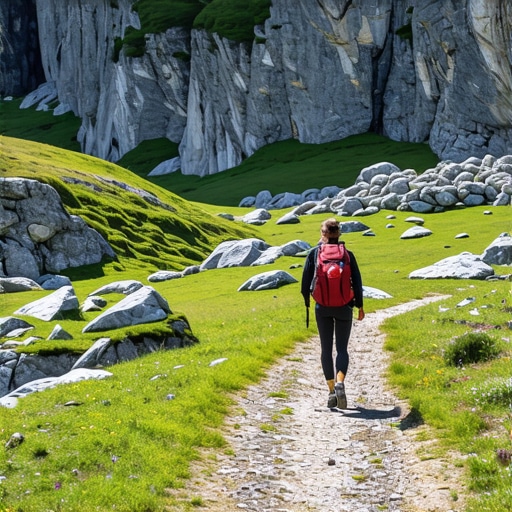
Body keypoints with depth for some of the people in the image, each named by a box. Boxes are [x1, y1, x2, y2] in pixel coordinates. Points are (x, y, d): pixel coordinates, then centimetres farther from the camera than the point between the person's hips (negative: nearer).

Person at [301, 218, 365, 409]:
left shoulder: (314, 253, -3)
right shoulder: (347, 254, -3)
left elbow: (306, 280, -1)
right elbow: (357, 281, -1)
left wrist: (306, 302, 13)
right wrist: (359, 306, 11)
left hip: (322, 308, 0)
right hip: (344, 307, 0)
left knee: (326, 348, 9)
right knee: (342, 348, 6)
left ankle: (332, 390, 5)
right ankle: (340, 382, -19)